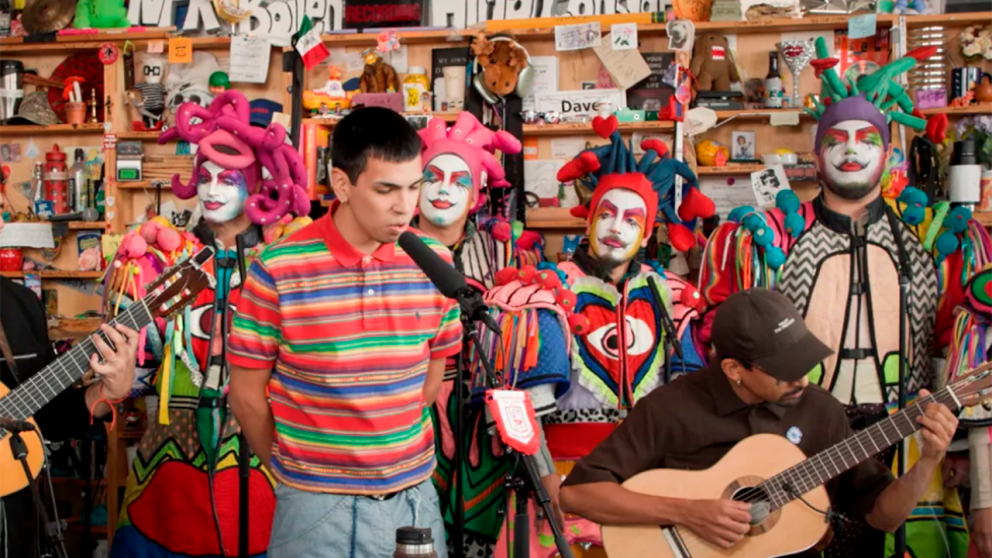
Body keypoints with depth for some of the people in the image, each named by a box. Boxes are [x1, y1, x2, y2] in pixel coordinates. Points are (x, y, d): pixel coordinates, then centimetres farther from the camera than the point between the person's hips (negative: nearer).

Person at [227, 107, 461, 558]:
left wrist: (387, 451, 11)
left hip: (413, 497, 3)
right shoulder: (277, 270, -11)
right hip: (315, 505, -3)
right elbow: (246, 394, -3)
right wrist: (296, 474, 6)